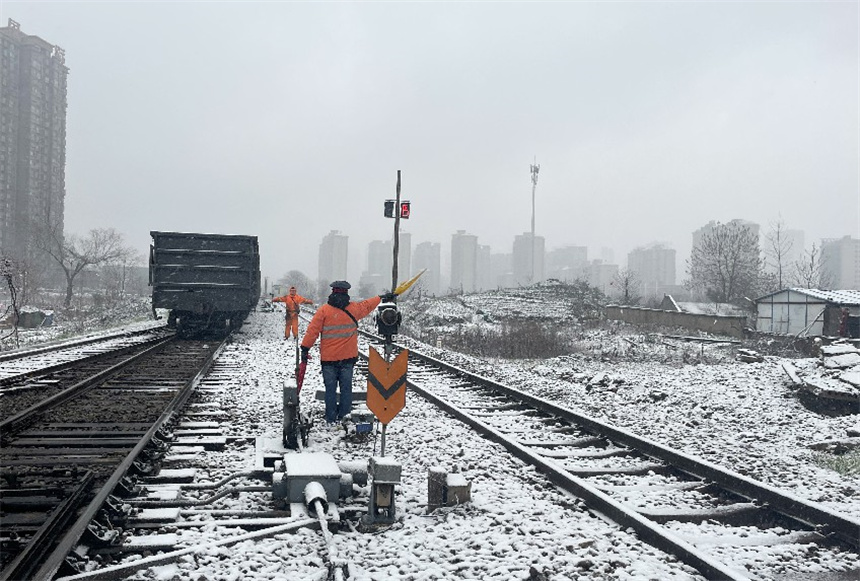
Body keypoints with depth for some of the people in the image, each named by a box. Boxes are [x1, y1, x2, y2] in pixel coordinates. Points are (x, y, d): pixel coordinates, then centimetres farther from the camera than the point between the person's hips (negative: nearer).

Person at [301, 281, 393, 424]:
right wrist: (381, 297, 37)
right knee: (346, 386, 12)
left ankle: (331, 417, 10)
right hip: (348, 357, 1)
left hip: (328, 358, -1)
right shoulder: (353, 309, 1)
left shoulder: (324, 310, -8)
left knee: (330, 388, 6)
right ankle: (344, 412, 11)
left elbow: (312, 330, -10)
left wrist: (305, 348, -3)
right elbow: (367, 306, 20)